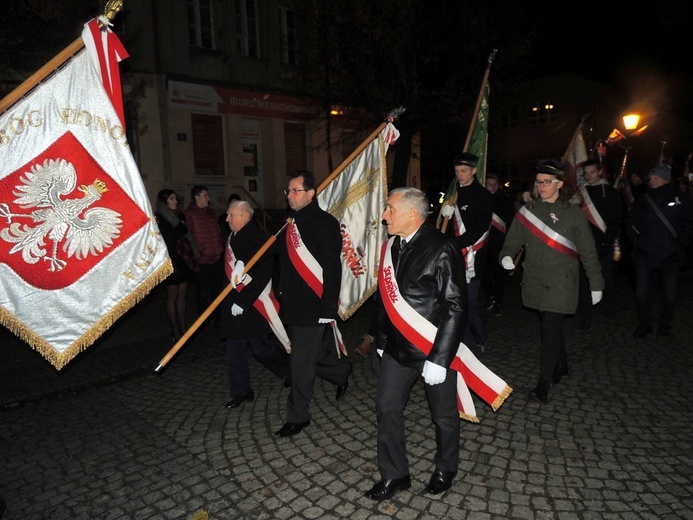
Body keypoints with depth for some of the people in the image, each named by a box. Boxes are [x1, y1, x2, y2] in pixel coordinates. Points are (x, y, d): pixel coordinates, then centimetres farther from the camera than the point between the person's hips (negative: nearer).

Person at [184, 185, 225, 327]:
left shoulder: (211, 212, 15)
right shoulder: (189, 214, -6)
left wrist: (220, 250, 12)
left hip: (217, 258, 6)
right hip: (202, 260, -6)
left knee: (217, 290, 11)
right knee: (203, 292, 2)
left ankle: (217, 319, 25)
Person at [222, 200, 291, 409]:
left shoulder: (260, 238, -16)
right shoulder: (233, 237, 7)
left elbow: (262, 276, -21)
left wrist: (242, 301, -20)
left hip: (254, 305, -7)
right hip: (234, 304, 7)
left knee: (261, 347, 3)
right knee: (234, 352, 10)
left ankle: (290, 368, 29)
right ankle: (241, 392, 24)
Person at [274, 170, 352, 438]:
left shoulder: (324, 223, -12)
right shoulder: (290, 222, 12)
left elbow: (332, 269, -17)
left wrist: (329, 308, -20)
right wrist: (281, 294, 17)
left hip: (313, 305, -8)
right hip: (291, 303, 8)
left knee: (302, 360, 0)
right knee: (309, 354, 18)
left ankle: (297, 417, 17)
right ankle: (341, 371, 45)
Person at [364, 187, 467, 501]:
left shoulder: (442, 250, -17)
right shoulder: (391, 246, 3)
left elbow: (456, 308, -19)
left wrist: (439, 358, -21)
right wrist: (382, 340, 13)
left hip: (434, 349, -5)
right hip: (398, 348, 6)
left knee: (444, 415, 14)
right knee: (387, 409, 10)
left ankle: (445, 470, 39)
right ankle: (394, 475, 29)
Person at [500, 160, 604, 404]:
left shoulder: (573, 212, -2)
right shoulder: (528, 209, 6)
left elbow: (587, 251, 2)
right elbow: (514, 239, 4)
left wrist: (596, 284, 3)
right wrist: (507, 255, -19)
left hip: (561, 283, -3)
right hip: (535, 281, 4)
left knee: (550, 328, -8)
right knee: (552, 326, 17)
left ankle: (544, 384, 1)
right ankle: (561, 367, 37)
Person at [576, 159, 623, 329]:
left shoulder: (610, 192, 4)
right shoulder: (580, 192, 9)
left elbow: (616, 220, -1)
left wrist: (608, 242, -10)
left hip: (603, 244, -1)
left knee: (606, 277, 7)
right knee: (584, 280, -1)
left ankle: (609, 306, 34)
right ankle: (585, 318, 6)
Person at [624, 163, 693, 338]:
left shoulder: (678, 200, 0)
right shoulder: (641, 201, 2)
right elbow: (629, 222, 11)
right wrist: (636, 239, 2)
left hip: (670, 256, 0)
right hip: (644, 256, 1)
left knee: (670, 294, 7)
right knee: (641, 293, 1)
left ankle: (665, 324, 26)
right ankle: (644, 324, 18)